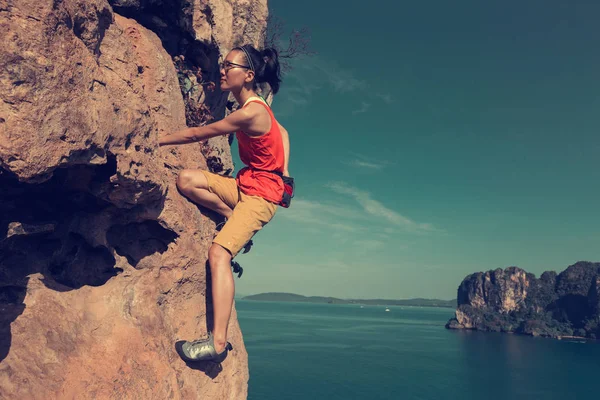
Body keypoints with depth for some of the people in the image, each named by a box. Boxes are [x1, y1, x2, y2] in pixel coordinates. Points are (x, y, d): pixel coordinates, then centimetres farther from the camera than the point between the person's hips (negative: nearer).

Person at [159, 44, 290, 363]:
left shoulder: (251, 113, -21)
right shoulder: (253, 107, 7)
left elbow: (197, 134, -14)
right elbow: (283, 133, 21)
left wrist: (155, 141, -3)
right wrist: (283, 174, 14)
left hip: (261, 194, -9)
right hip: (244, 184, 9)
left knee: (219, 251, -23)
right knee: (186, 179, -6)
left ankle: (218, 342, -23)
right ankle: (234, 219, 7)